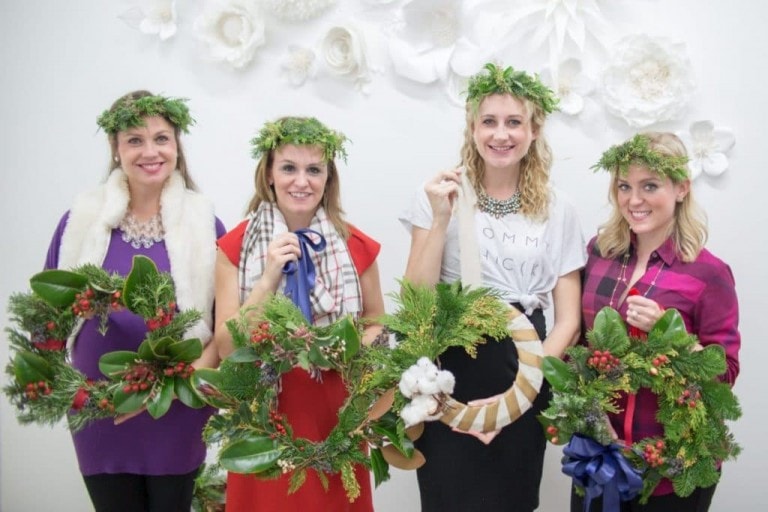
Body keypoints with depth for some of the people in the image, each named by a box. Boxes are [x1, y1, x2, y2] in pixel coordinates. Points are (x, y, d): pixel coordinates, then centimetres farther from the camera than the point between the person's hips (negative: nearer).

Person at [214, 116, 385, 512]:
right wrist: (268, 278, -23)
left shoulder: (356, 246, -3)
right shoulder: (235, 247, -7)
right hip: (264, 415, -1)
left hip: (337, 416, 2)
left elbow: (376, 322, 9)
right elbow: (227, 347, -12)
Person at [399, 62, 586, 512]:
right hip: (449, 379, -1)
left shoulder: (557, 210, 3)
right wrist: (440, 220, -16)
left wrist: (519, 392, -10)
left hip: (523, 379, 1)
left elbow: (568, 319, 1)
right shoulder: (443, 194, -1)